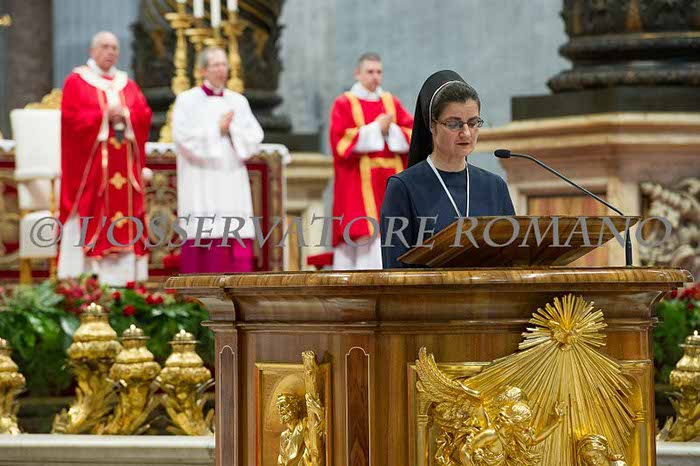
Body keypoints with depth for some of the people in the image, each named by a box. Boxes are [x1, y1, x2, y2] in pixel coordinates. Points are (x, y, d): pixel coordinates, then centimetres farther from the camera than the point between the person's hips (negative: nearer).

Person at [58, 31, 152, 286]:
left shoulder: (127, 84, 17)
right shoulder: (76, 81, 4)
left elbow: (144, 115, 7)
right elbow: (71, 117, -8)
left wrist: (124, 115, -11)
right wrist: (104, 116, -14)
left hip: (123, 167, 5)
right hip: (90, 165, -4)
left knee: (124, 214, -1)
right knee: (89, 223, -9)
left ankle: (121, 280, -1)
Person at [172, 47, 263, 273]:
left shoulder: (238, 101, 15)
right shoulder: (187, 100, 4)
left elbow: (254, 138, 7)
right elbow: (183, 137, -9)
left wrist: (231, 129, -7)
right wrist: (218, 130, -6)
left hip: (232, 180, 4)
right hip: (201, 182, -4)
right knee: (203, 242, -10)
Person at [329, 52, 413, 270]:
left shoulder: (391, 102, 15)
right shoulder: (344, 104, 3)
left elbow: (413, 134, 7)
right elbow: (340, 141, -10)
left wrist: (390, 130, -11)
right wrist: (375, 129, -12)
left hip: (389, 182, 4)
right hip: (358, 183, -4)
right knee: (364, 234, -12)